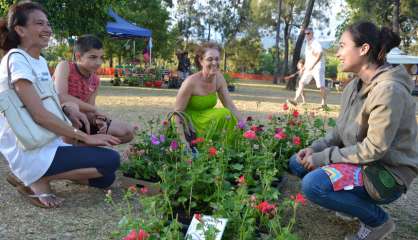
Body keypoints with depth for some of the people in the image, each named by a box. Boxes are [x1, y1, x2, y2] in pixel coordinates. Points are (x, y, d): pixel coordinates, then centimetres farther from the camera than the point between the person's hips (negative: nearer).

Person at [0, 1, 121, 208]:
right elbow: (39, 115, -22)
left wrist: (67, 109, -4)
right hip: (31, 152, -9)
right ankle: (36, 179, -5)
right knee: (110, 160, -17)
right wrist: (86, 137, -18)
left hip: (47, 145, 9)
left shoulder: (41, 61, 12)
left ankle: (32, 174, 11)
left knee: (105, 179, 11)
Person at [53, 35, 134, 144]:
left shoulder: (95, 81, 4)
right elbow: (61, 97, -27)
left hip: (81, 121, 6)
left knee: (128, 131, -3)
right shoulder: (65, 67, -13)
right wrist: (94, 109, -24)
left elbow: (89, 110, 3)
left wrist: (98, 120, -21)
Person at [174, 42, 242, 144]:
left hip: (206, 121, 6)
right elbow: (178, 113, -16)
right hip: (190, 122, -6)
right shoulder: (191, 82, -22)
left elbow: (231, 107, -2)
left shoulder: (219, 78, -5)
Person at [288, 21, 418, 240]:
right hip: (361, 162, 9)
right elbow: (341, 130, 11)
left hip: (388, 174, -9)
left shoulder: (388, 90, -24)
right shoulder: (354, 86, 5)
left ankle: (377, 219, -4)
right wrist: (316, 149, -5)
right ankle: (355, 202, 12)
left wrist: (324, 158, -20)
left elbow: (375, 148, -25)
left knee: (313, 184, -28)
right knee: (297, 163, 6)